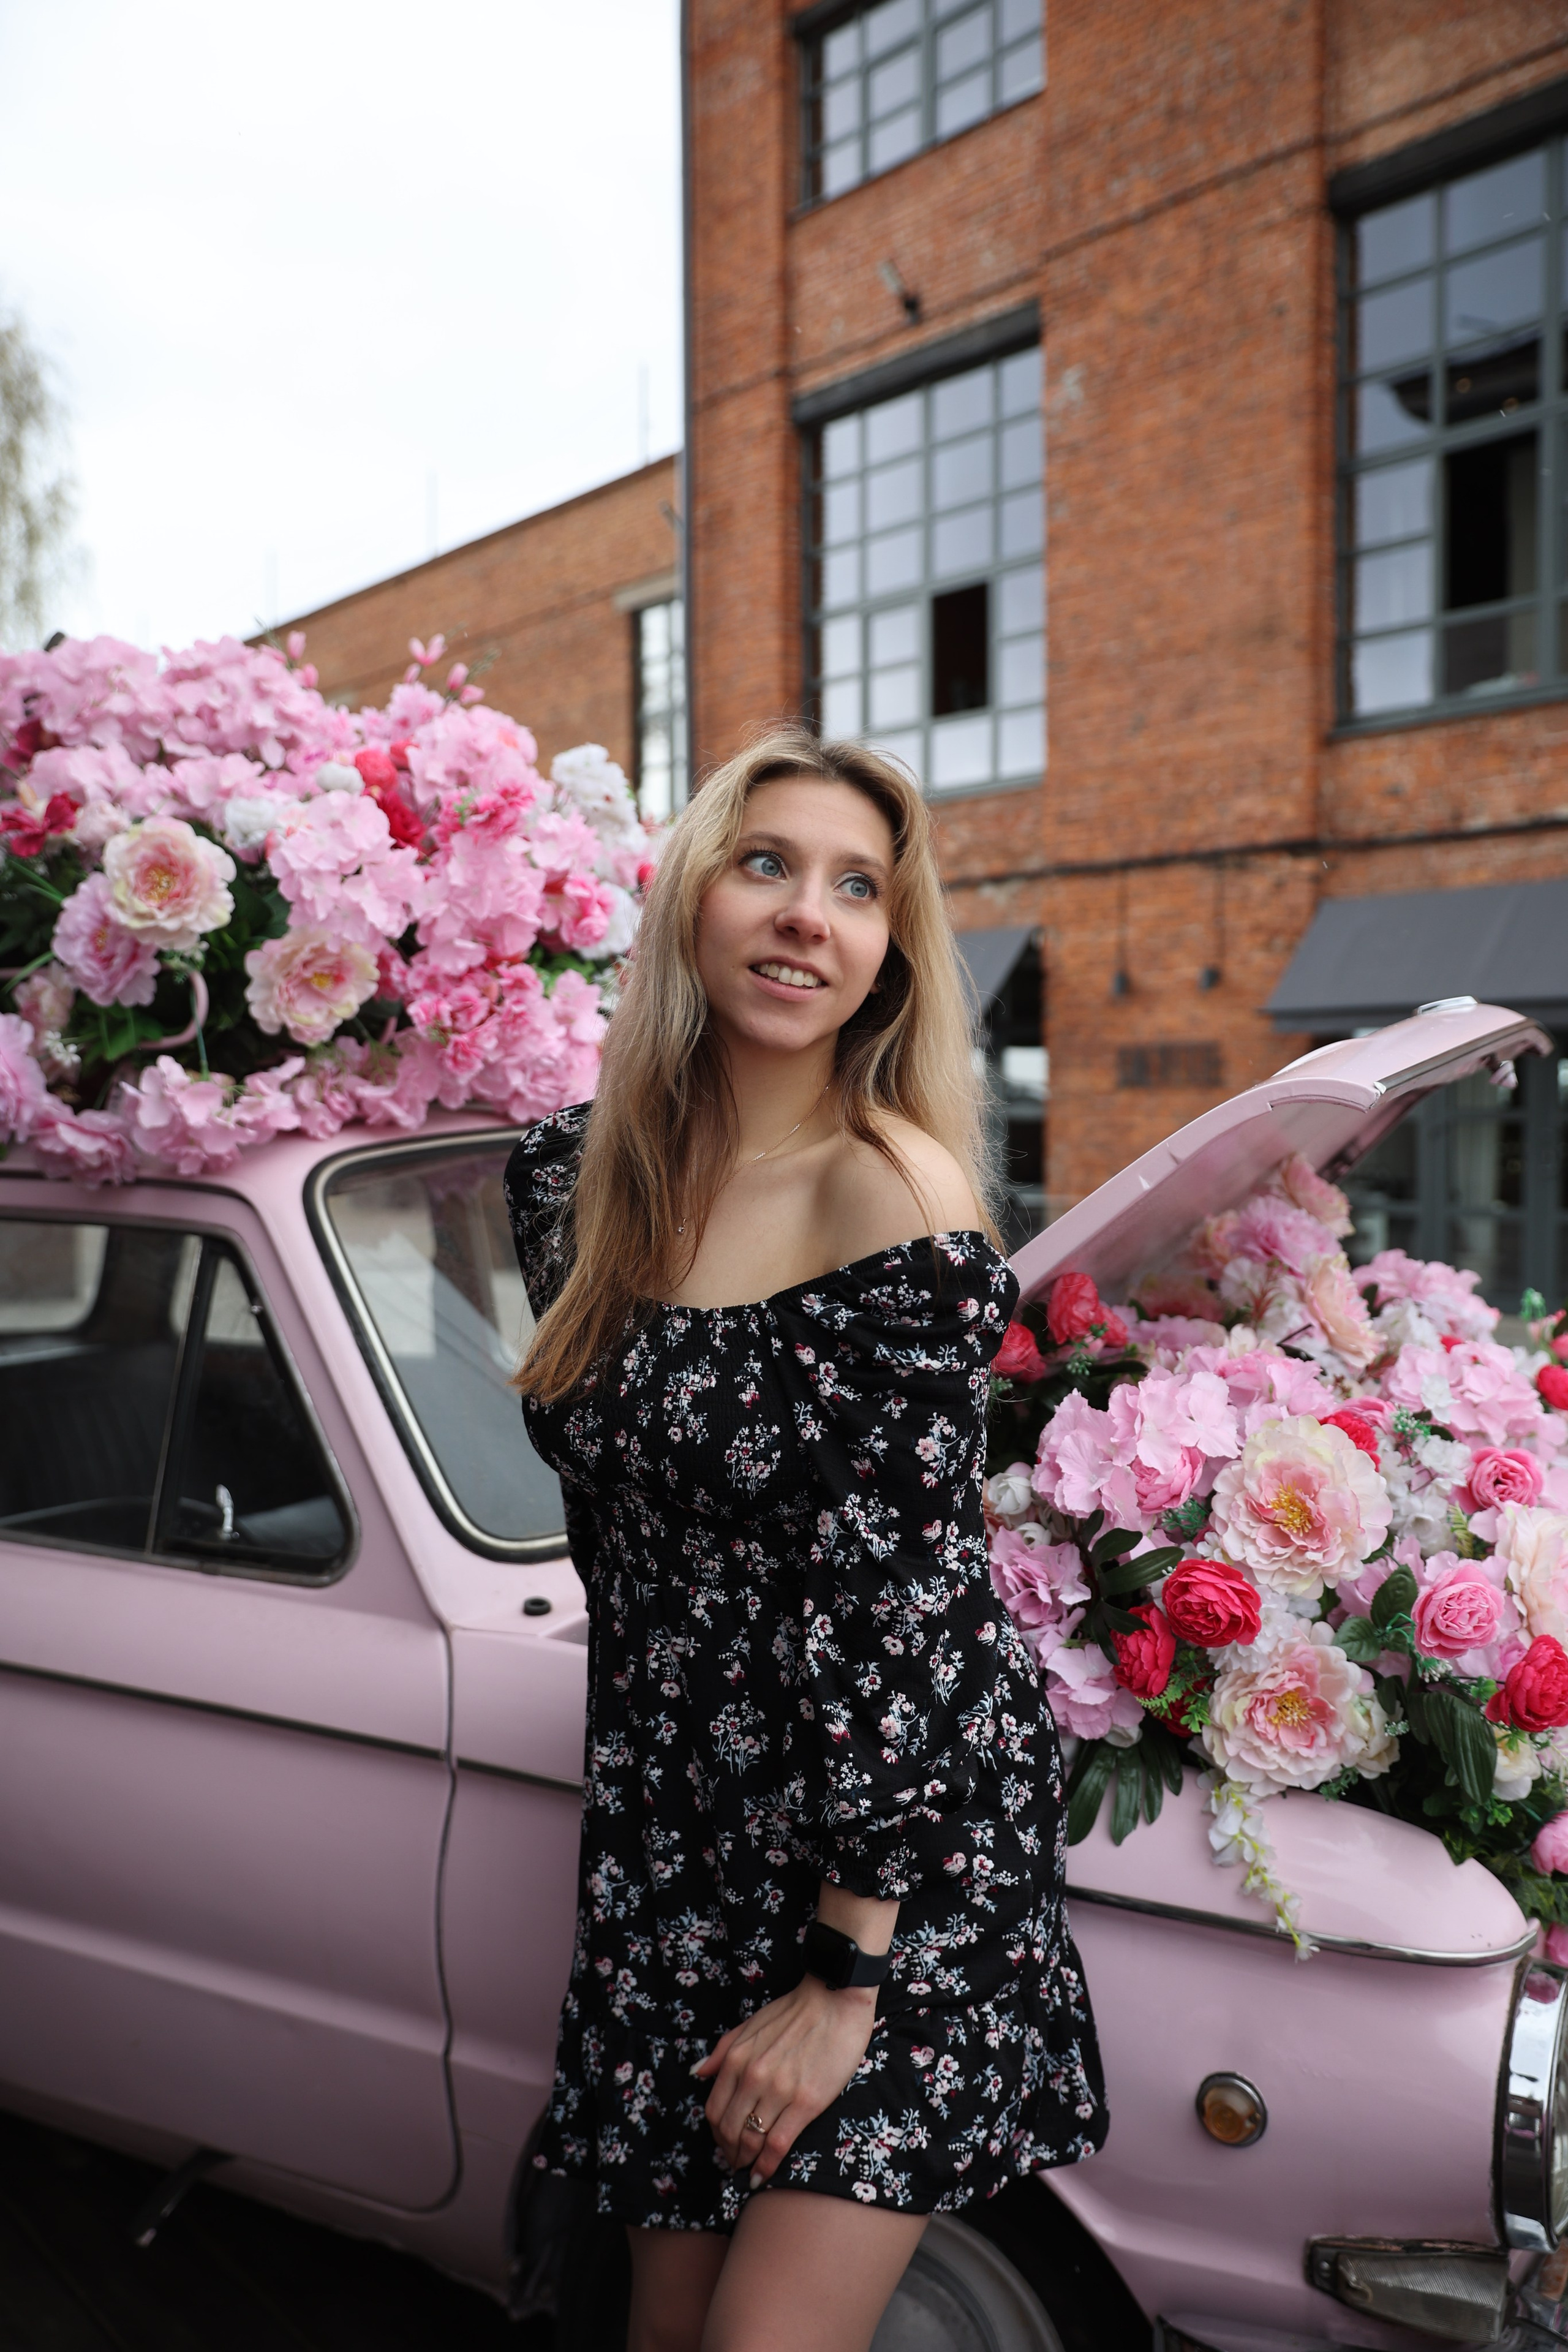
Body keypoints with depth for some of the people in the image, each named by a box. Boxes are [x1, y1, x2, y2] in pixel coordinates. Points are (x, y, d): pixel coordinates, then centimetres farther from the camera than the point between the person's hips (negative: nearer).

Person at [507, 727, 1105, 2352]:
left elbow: (901, 1601, -19)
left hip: (899, 1860, -5)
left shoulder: (894, 1193, -19)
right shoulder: (583, 1177, 0)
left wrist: (844, 1974, -17)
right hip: (676, 1846, 6)